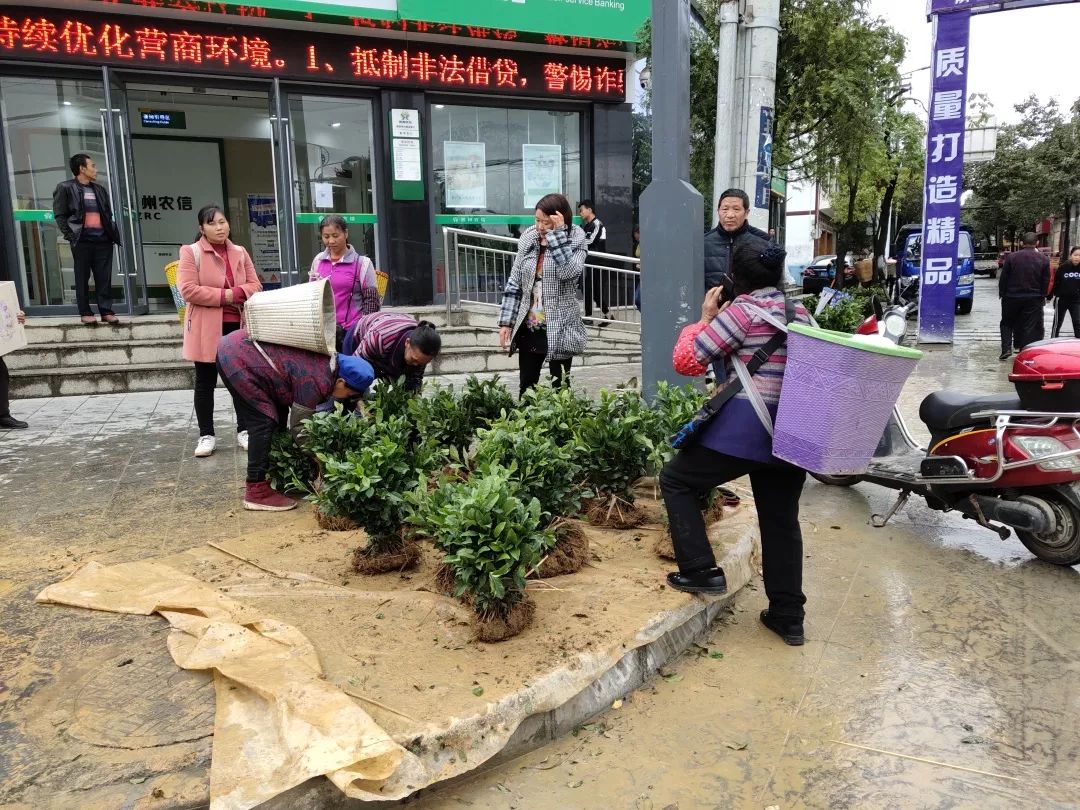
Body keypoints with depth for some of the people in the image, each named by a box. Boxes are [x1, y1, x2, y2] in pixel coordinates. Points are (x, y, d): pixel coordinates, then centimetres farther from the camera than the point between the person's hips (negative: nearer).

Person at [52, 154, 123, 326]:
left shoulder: (99, 189, 18)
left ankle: (106, 311, 7)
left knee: (105, 278, 2)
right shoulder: (65, 188, 1)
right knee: (82, 278, 2)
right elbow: (59, 215, -2)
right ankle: (85, 312, 7)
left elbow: (108, 214, 19)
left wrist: (113, 233, 5)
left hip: (103, 240, 4)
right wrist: (70, 236, -11)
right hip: (82, 241, -4)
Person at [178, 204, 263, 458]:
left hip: (238, 326, 4)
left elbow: (255, 286, 8)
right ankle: (206, 435, 13)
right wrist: (224, 296, -15)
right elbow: (188, 290, -13)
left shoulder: (240, 253, 10)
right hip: (206, 329, -4)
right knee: (205, 383, 5)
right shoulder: (191, 252, -4)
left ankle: (244, 431, 19)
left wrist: (236, 293, -12)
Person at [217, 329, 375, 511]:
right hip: (236, 359, -10)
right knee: (264, 423, -12)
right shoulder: (315, 382, -24)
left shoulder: (328, 362, 4)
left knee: (279, 414, 14)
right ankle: (256, 492, -9)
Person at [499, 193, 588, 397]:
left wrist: (558, 233, -23)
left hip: (559, 330, -4)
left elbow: (569, 271, -26)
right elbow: (514, 283, 7)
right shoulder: (528, 239, 5)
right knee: (526, 389, 9)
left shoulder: (576, 241, -5)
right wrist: (506, 322, 2)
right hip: (528, 328, 4)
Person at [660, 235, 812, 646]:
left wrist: (705, 318, 5)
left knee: (676, 481, 11)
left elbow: (688, 360, -6)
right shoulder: (801, 312, 13)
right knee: (782, 521, 15)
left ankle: (702, 571, 7)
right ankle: (788, 616, 21)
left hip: (744, 427, -7)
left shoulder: (742, 310, -9)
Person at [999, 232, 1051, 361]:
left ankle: (1006, 349, 2)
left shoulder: (1011, 257, -6)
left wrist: (1002, 293, 7)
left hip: (1011, 297, 0)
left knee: (1007, 323, 14)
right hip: (1033, 299, 0)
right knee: (1030, 326, 5)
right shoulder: (1044, 260, -3)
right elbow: (1046, 282, 1)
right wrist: (1042, 296, 11)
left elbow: (1003, 278, -3)